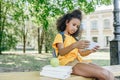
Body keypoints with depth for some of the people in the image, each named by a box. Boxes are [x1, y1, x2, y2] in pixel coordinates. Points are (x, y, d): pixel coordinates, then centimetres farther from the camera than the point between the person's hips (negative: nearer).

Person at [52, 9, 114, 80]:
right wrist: (74, 45, -32)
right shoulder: (60, 36, 5)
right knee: (103, 74, -27)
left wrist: (90, 51, -4)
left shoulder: (74, 38, 28)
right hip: (69, 63, -7)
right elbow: (61, 52, -14)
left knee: (109, 74, -16)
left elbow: (81, 53, 19)